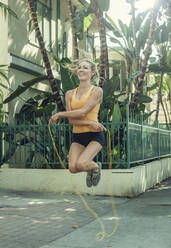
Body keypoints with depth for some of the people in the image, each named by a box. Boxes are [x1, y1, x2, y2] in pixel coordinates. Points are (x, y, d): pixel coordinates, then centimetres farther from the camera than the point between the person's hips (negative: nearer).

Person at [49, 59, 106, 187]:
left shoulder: (97, 91, -4)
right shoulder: (70, 94, 10)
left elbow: (82, 113, -14)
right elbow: (71, 120, 0)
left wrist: (59, 114, -5)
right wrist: (90, 123, -16)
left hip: (95, 135, -4)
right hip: (78, 136, 4)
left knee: (80, 164, -24)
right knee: (72, 167, -16)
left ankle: (96, 167, 12)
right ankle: (90, 170, 20)